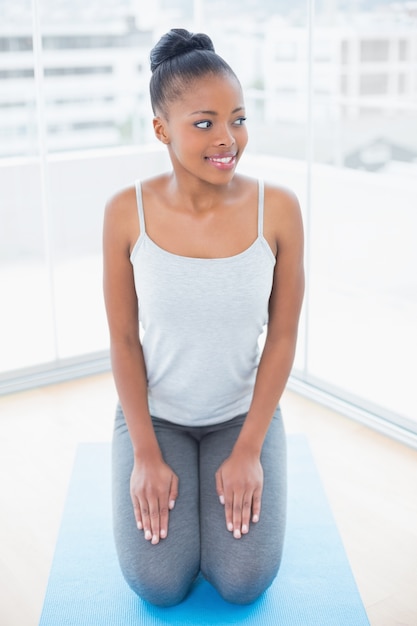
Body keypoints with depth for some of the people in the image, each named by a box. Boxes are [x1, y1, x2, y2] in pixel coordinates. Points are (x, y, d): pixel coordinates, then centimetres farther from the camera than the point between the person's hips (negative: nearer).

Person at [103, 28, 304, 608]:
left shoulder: (278, 209, -16)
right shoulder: (126, 212, -16)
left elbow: (282, 337, -9)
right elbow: (124, 340, -8)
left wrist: (248, 452, -11)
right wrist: (146, 455, -10)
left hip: (244, 412, 1)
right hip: (155, 412, 0)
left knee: (244, 581, -7)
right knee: (159, 584, -7)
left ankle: (227, 481, 22)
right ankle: (167, 482, 22)